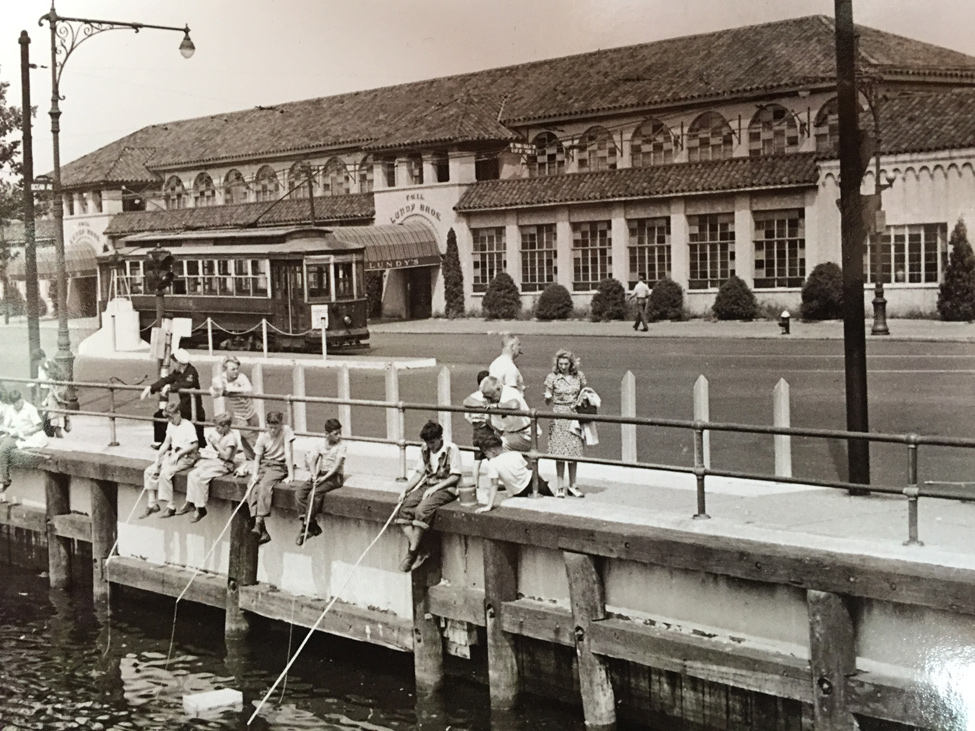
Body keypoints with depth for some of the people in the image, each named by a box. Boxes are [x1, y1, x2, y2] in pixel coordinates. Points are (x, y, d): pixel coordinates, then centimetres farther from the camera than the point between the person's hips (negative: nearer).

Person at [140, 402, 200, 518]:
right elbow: (166, 443, 14)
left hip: (186, 456, -8)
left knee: (165, 473, -30)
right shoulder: (171, 425, 14)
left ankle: (171, 507, -21)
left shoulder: (188, 425, -11)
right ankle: (152, 504, 1)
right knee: (149, 471, -5)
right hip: (173, 454, 8)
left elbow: (195, 445, -17)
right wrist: (158, 456, 0)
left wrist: (179, 453, -21)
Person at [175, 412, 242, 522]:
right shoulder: (217, 434, 14)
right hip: (212, 461, 8)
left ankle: (200, 508, -19)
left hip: (224, 465, -8)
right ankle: (190, 503, -10)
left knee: (202, 478, -27)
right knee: (192, 474, -12)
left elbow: (226, 456, -18)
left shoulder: (231, 437, -11)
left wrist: (216, 444, -16)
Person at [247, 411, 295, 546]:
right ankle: (263, 531, -25)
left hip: (279, 465, -4)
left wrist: (291, 475, -17)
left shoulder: (286, 431, -8)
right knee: (252, 489, -20)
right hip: (264, 464, 4)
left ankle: (258, 523, -35)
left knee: (264, 486, -32)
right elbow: (257, 457, 4)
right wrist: (255, 473, -13)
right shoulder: (263, 436, 2)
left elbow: (288, 453, -13)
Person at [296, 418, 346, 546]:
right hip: (320, 474, 6)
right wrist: (313, 474, -10)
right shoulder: (322, 444, 11)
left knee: (314, 494, -29)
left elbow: (337, 465, -14)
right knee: (299, 493, -13)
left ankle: (307, 527, -19)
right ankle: (313, 525, -16)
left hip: (334, 476, -6)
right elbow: (313, 459, 7)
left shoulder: (341, 446, -6)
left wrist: (324, 478, -20)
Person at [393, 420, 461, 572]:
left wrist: (434, 488, -18)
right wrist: (405, 489, -2)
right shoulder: (424, 450, 10)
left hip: (446, 488, -7)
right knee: (403, 509, -19)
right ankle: (419, 551, -23)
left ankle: (412, 552, -23)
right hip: (427, 485, 7)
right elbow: (418, 473, 13)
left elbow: (455, 476, -11)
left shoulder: (451, 449, -9)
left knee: (422, 510, -33)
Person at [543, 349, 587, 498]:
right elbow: (548, 402, 1)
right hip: (559, 416, -2)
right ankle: (560, 487, 1)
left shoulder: (579, 376, 4)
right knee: (560, 452, -5)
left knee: (574, 451, 4)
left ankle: (572, 486, 13)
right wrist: (548, 397, -19)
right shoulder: (552, 378, -2)